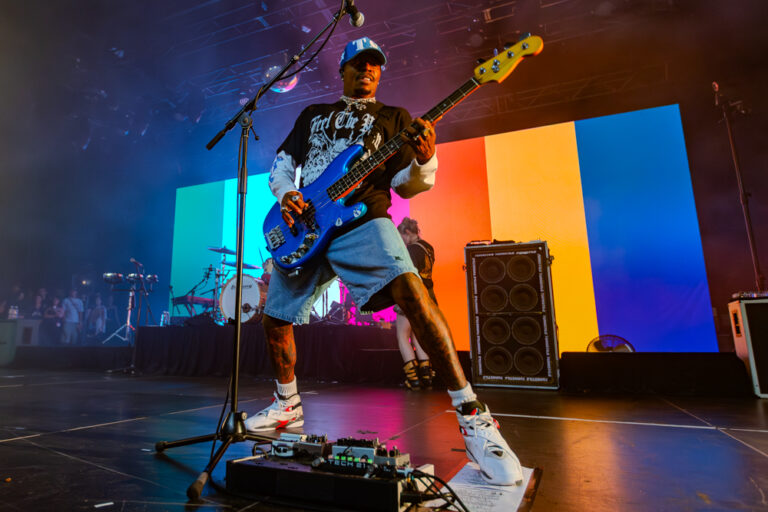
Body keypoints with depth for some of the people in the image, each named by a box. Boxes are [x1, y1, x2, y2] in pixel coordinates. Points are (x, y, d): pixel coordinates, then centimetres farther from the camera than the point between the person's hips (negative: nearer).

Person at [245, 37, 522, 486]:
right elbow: (282, 161, 22)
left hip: (362, 221, -4)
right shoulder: (313, 113, 25)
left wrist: (423, 162, -19)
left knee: (411, 291, -32)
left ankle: (471, 413, -24)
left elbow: (404, 183, 4)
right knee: (275, 318, 8)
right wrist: (285, 193, 0)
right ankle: (289, 406, 32)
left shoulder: (394, 117, 16)